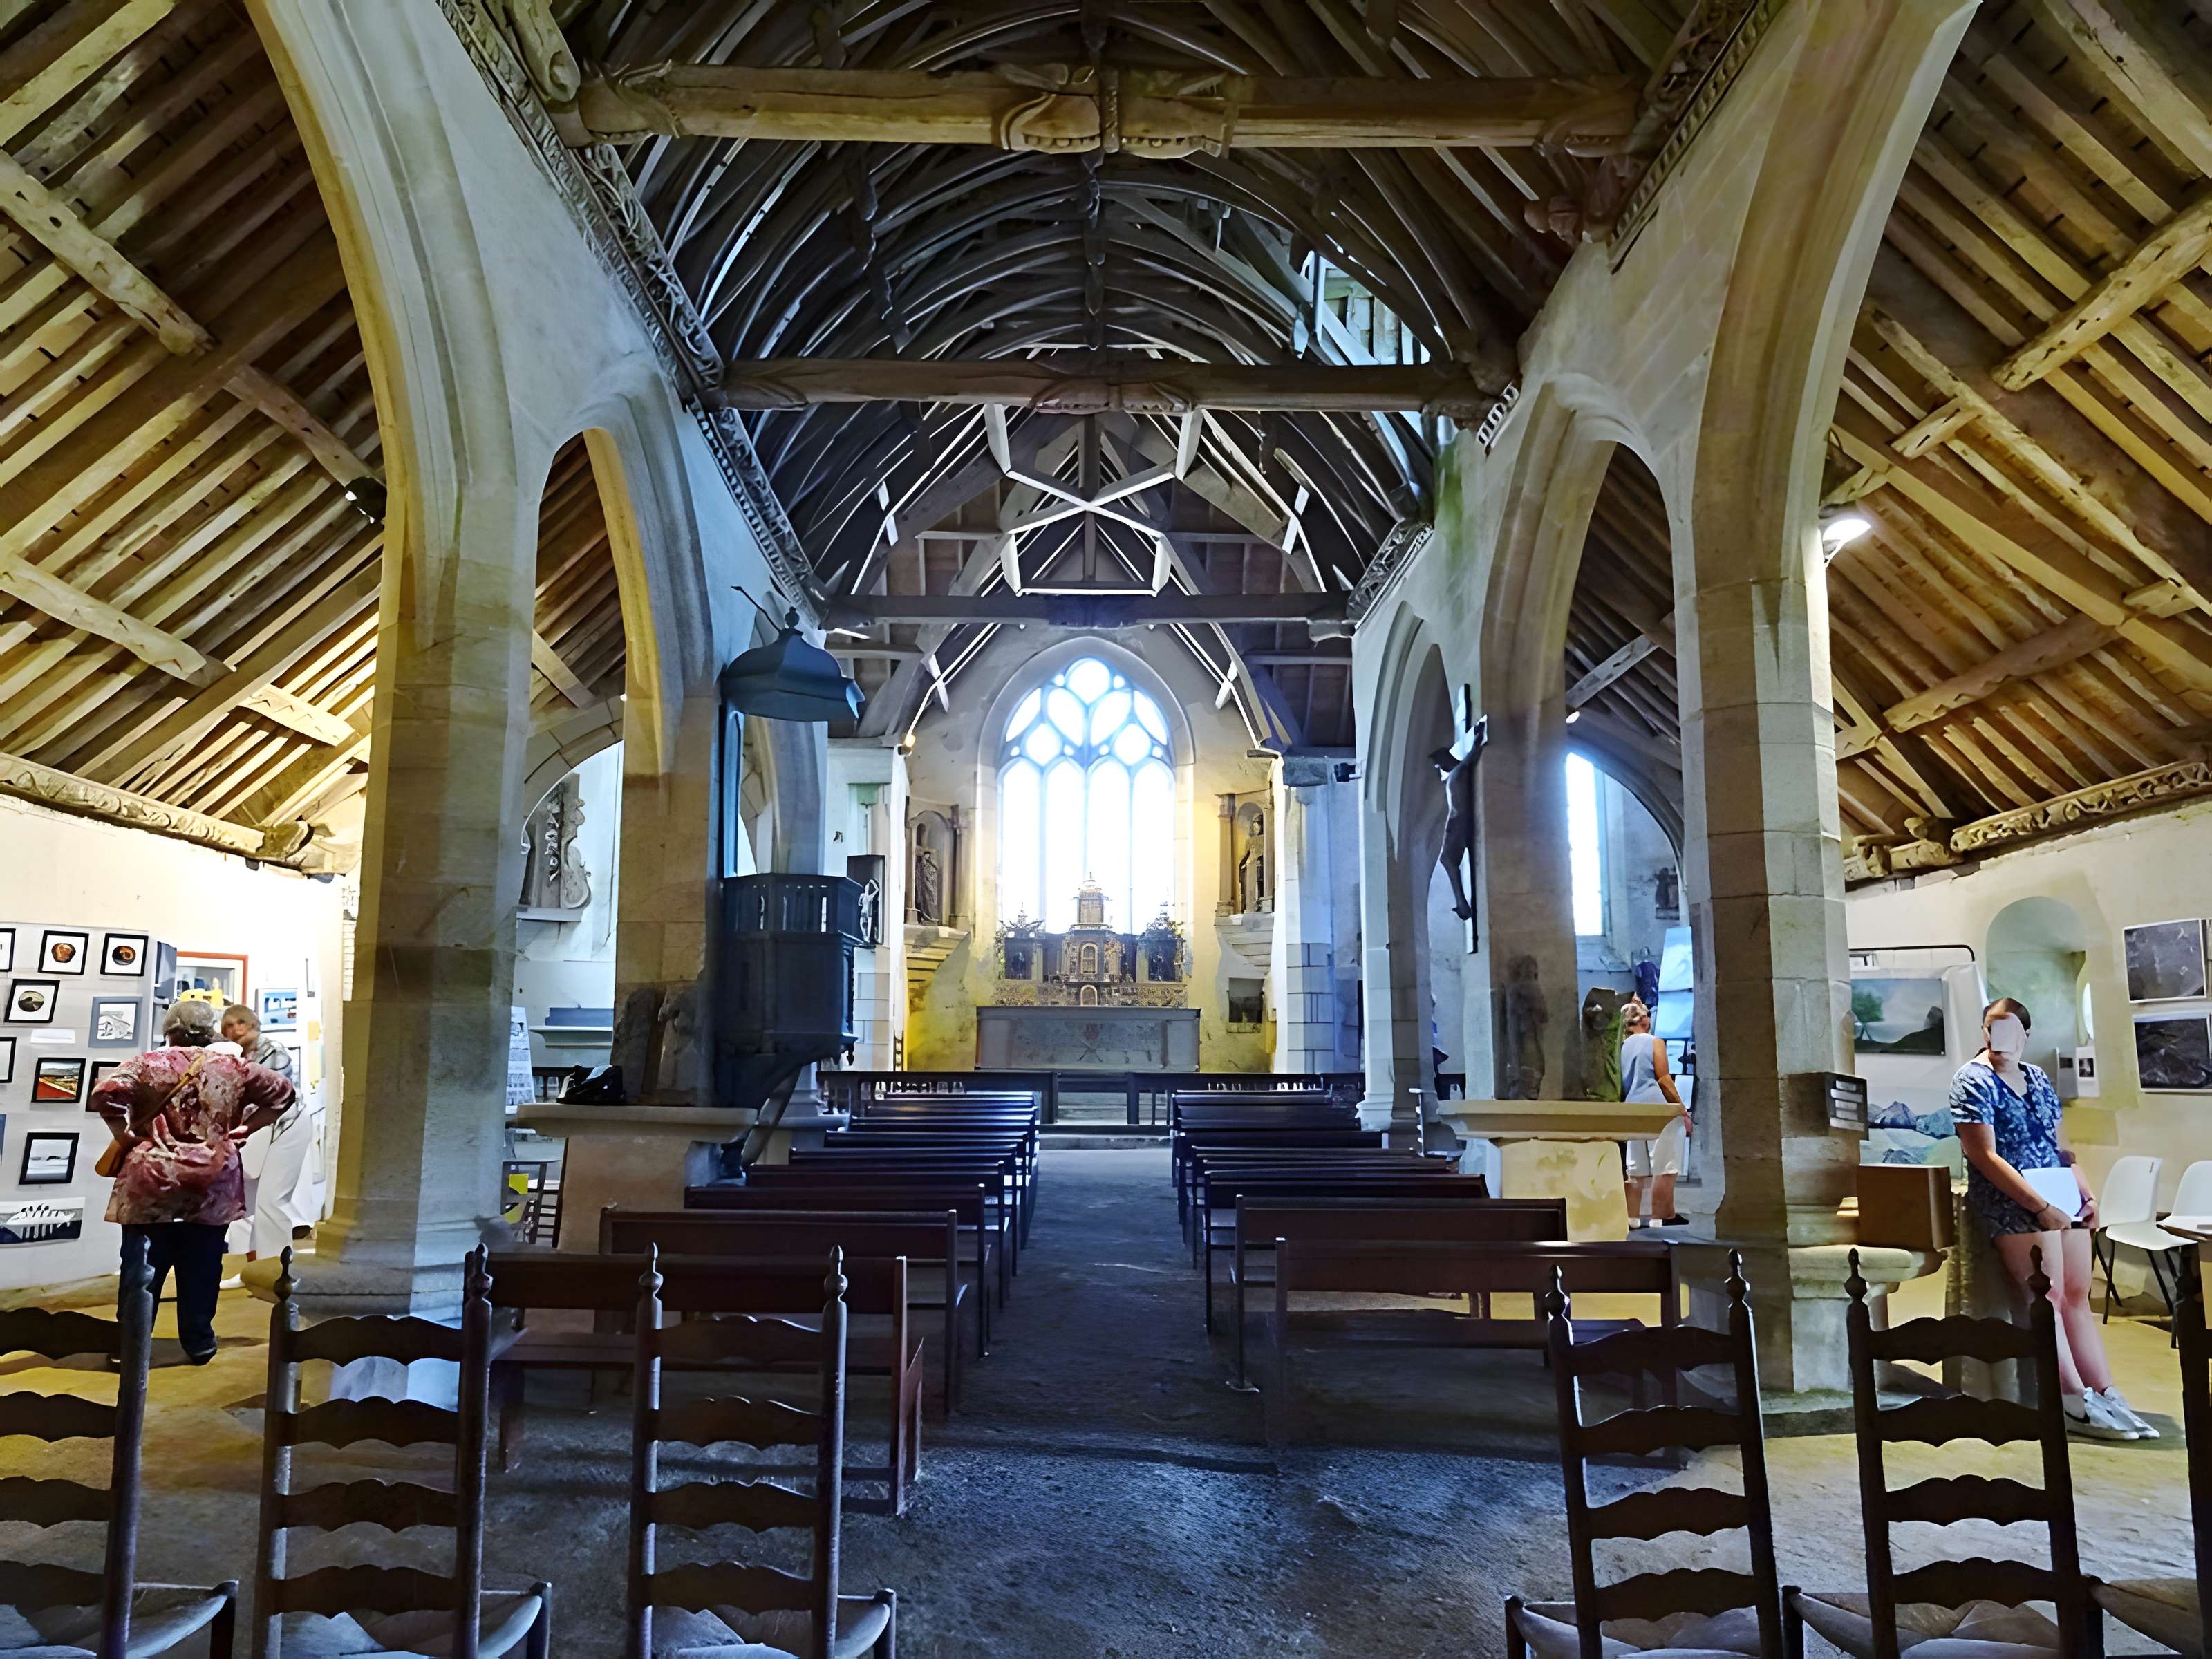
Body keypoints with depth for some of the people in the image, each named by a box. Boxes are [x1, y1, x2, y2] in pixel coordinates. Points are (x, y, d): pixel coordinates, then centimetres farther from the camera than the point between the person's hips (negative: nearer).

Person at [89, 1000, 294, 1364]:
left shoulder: (149, 1064, -3)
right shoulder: (232, 1068, 4)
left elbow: (105, 1094, -17)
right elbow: (282, 1093, 7)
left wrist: (126, 1136, -4)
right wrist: (242, 1129, 10)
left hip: (152, 1186, -1)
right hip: (212, 1188, 1)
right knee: (201, 1271, 10)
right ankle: (199, 1343, 17)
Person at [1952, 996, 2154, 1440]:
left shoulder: (2038, 1078, 16)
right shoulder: (1973, 1081, -6)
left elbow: (2062, 1148, 20)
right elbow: (1985, 1157, -14)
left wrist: (2087, 1194, 4)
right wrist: (2041, 1207, -18)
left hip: (2061, 1200, 7)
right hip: (2010, 1202, -7)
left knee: (2078, 1296, 4)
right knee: (2048, 1297, -12)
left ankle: (2108, 1398, 5)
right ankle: (2077, 1404, -11)